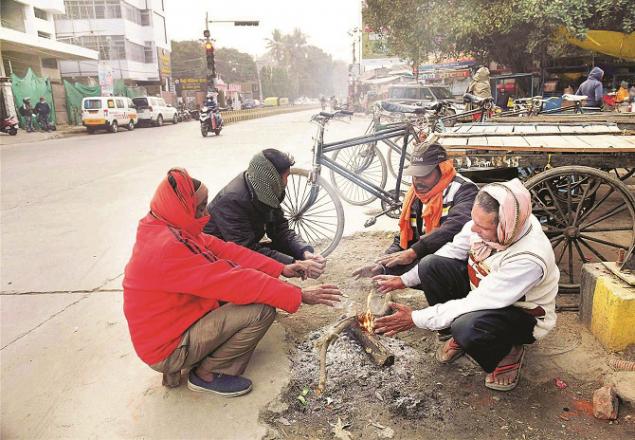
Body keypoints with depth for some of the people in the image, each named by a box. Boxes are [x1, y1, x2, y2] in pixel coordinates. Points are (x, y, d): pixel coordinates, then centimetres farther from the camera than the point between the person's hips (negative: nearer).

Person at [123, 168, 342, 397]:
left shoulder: (170, 228, -1)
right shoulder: (167, 248, -30)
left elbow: (223, 250, 0)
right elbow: (233, 281, -31)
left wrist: (281, 269, -3)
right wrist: (299, 296, -25)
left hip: (178, 321, 9)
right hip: (167, 351, -9)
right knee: (262, 310, -20)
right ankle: (208, 374, -1)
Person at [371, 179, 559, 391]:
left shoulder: (528, 258, -37)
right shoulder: (484, 221, -19)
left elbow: (475, 304, -34)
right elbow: (452, 252, -3)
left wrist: (416, 318, -30)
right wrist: (404, 280, -7)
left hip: (522, 314, -6)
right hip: (480, 287, 6)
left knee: (468, 327, -37)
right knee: (431, 265, -16)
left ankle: (507, 353, 0)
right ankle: (460, 335, 5)